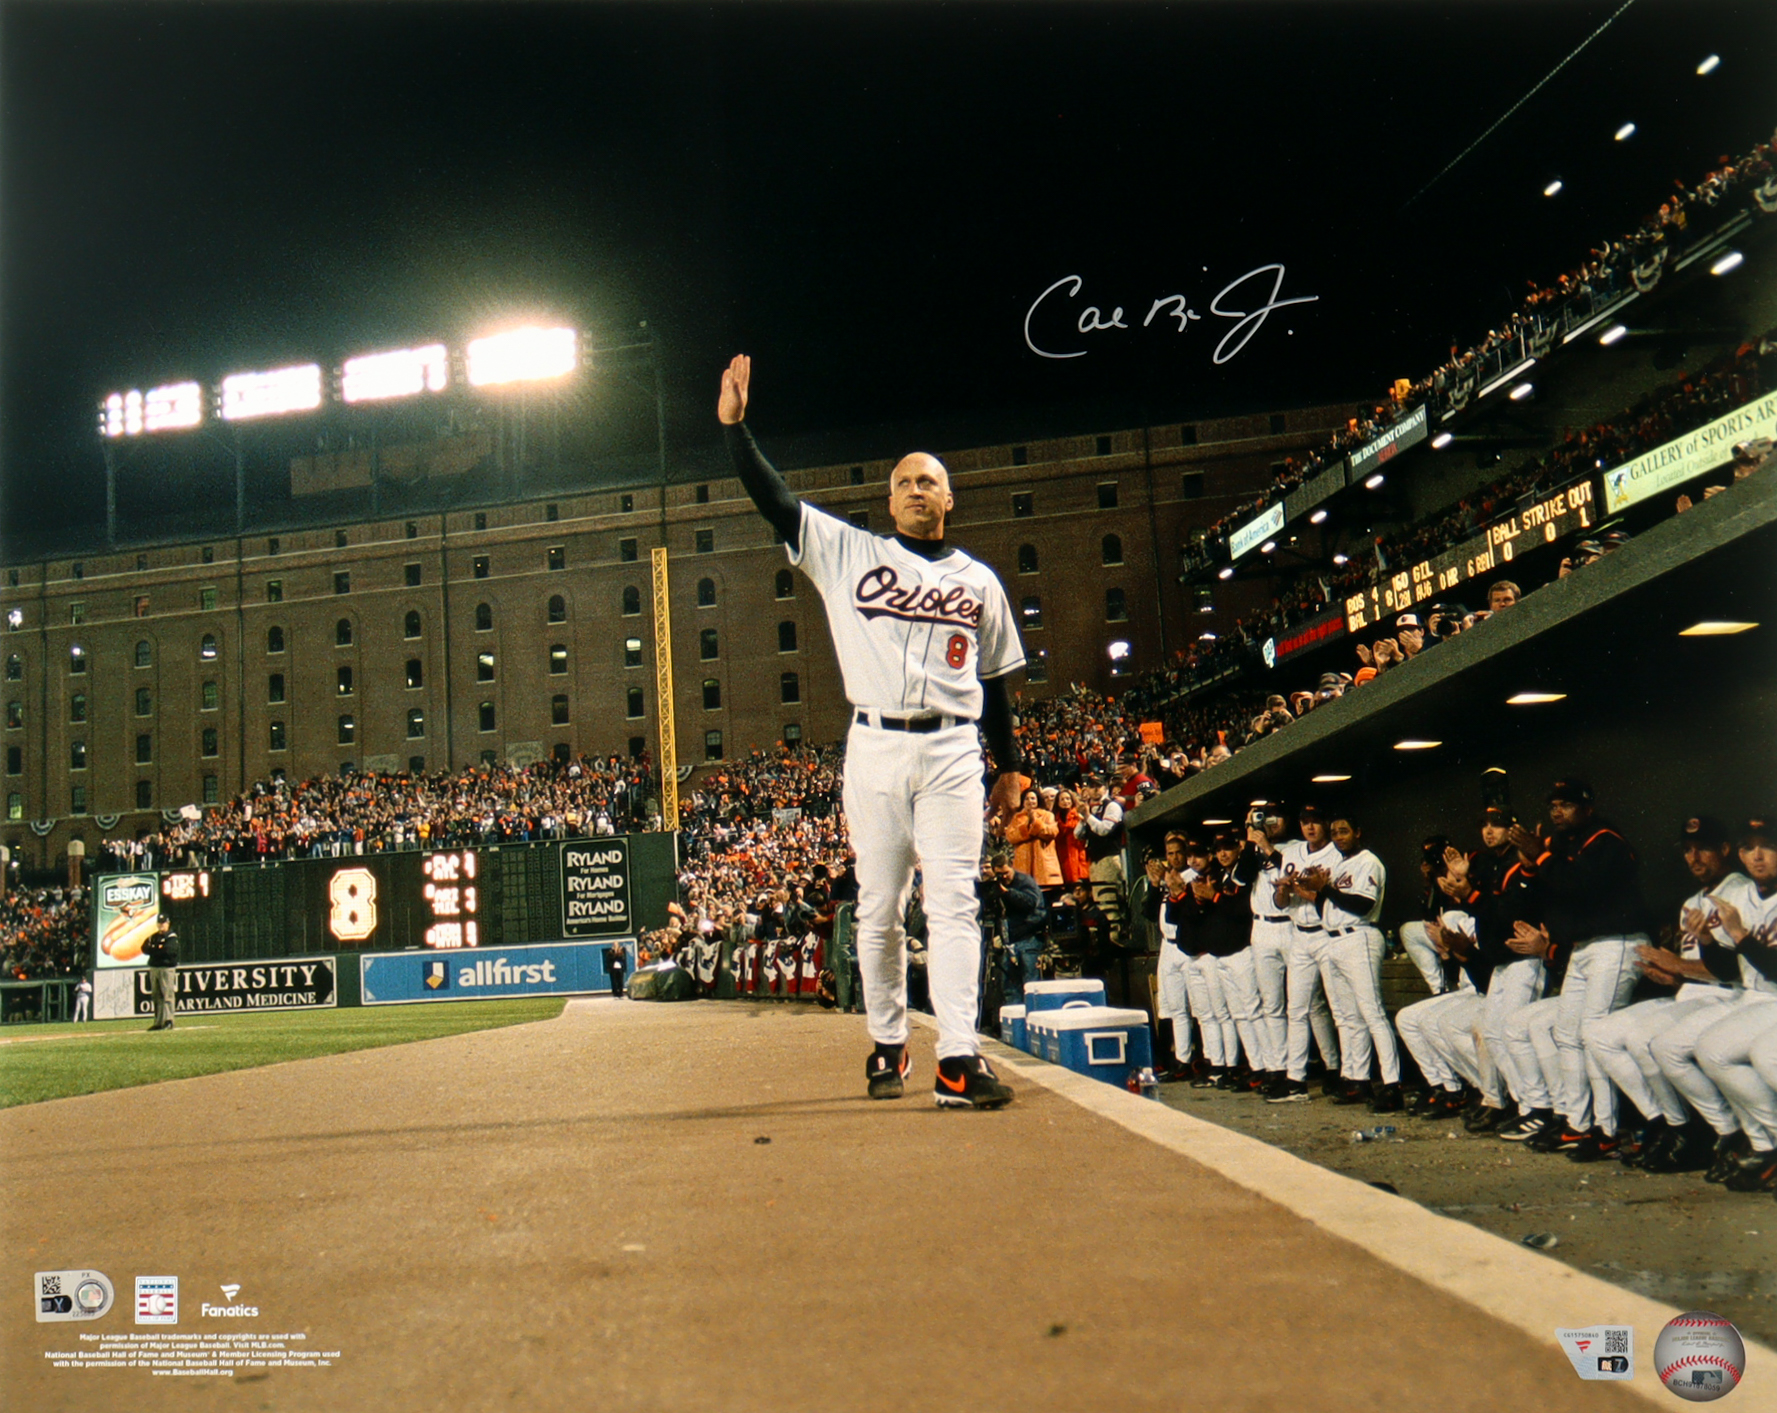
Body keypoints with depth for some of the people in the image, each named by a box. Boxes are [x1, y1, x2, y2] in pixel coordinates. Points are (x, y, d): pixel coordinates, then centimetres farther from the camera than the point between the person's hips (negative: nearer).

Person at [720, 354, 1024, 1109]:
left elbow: (995, 683, 18)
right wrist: (735, 425, -6)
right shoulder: (848, 552, 9)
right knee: (879, 907, 4)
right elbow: (775, 500, 3)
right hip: (875, 748, 0)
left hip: (953, 752, 1)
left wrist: (1009, 766, 17)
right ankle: (888, 1046, 17)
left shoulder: (979, 581, 14)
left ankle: (959, 1059, -9)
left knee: (953, 903, -6)